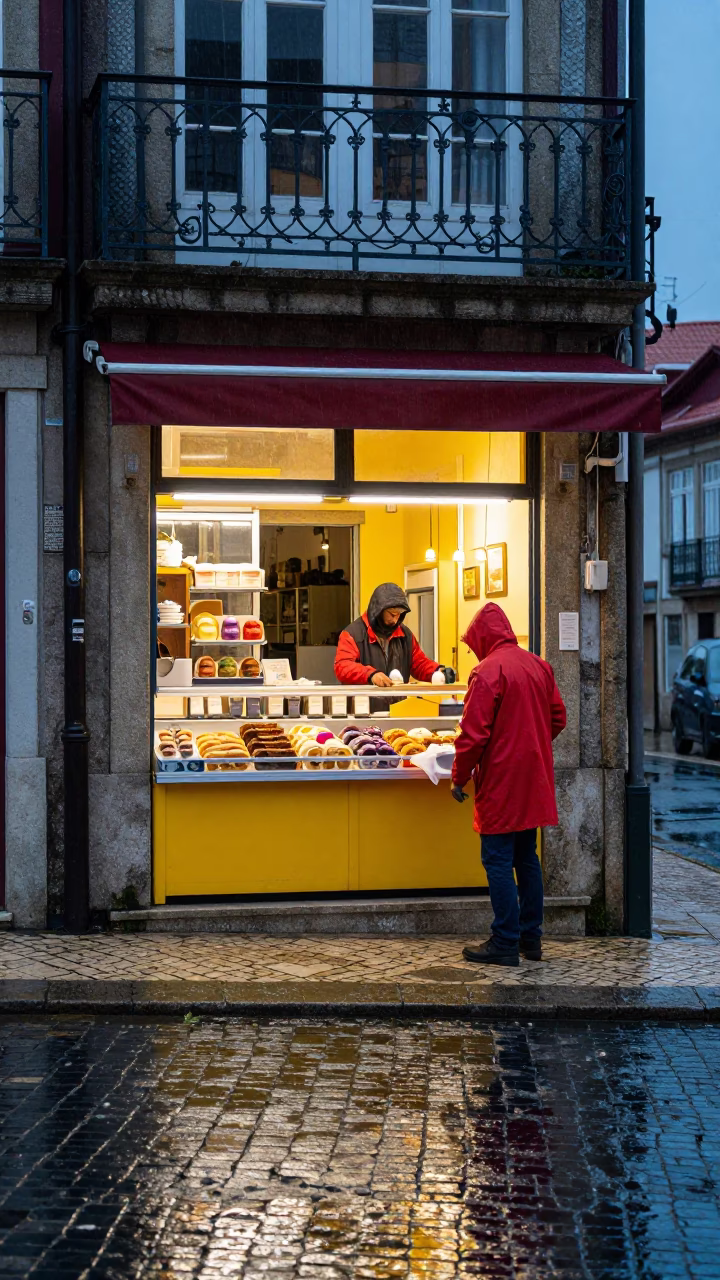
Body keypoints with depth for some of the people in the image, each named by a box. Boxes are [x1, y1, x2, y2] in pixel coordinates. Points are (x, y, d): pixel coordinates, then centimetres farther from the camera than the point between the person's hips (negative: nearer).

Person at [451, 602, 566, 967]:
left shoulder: (488, 671, -15)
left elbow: (473, 733, -17)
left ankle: (505, 943, 0)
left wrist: (459, 777, -7)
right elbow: (557, 717, 16)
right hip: (534, 781, 8)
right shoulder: (539, 666, 8)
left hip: (501, 781, -8)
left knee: (498, 861, -2)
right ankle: (531, 939, 21)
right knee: (526, 858, 15)